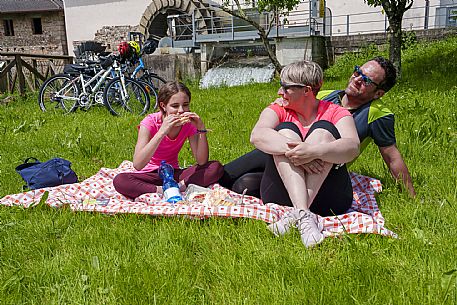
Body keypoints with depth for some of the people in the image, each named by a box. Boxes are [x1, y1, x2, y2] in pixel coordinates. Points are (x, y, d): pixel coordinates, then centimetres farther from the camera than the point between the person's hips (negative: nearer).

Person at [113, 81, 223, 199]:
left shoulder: (189, 123, -9)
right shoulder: (150, 122, -19)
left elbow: (201, 162, -14)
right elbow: (137, 165, -32)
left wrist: (201, 128, -25)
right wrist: (162, 131, -39)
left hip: (174, 174, 3)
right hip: (149, 175, -3)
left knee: (216, 168, -19)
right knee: (119, 181, -35)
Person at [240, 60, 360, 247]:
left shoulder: (335, 113, 8)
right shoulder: (277, 111, 11)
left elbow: (353, 148, -14)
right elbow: (257, 135, -12)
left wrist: (314, 151, -32)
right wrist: (292, 150, -29)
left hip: (327, 198, -1)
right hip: (282, 195, 1)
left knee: (323, 130, -17)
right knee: (285, 130, -17)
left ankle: (297, 214, -36)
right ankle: (304, 214, -39)